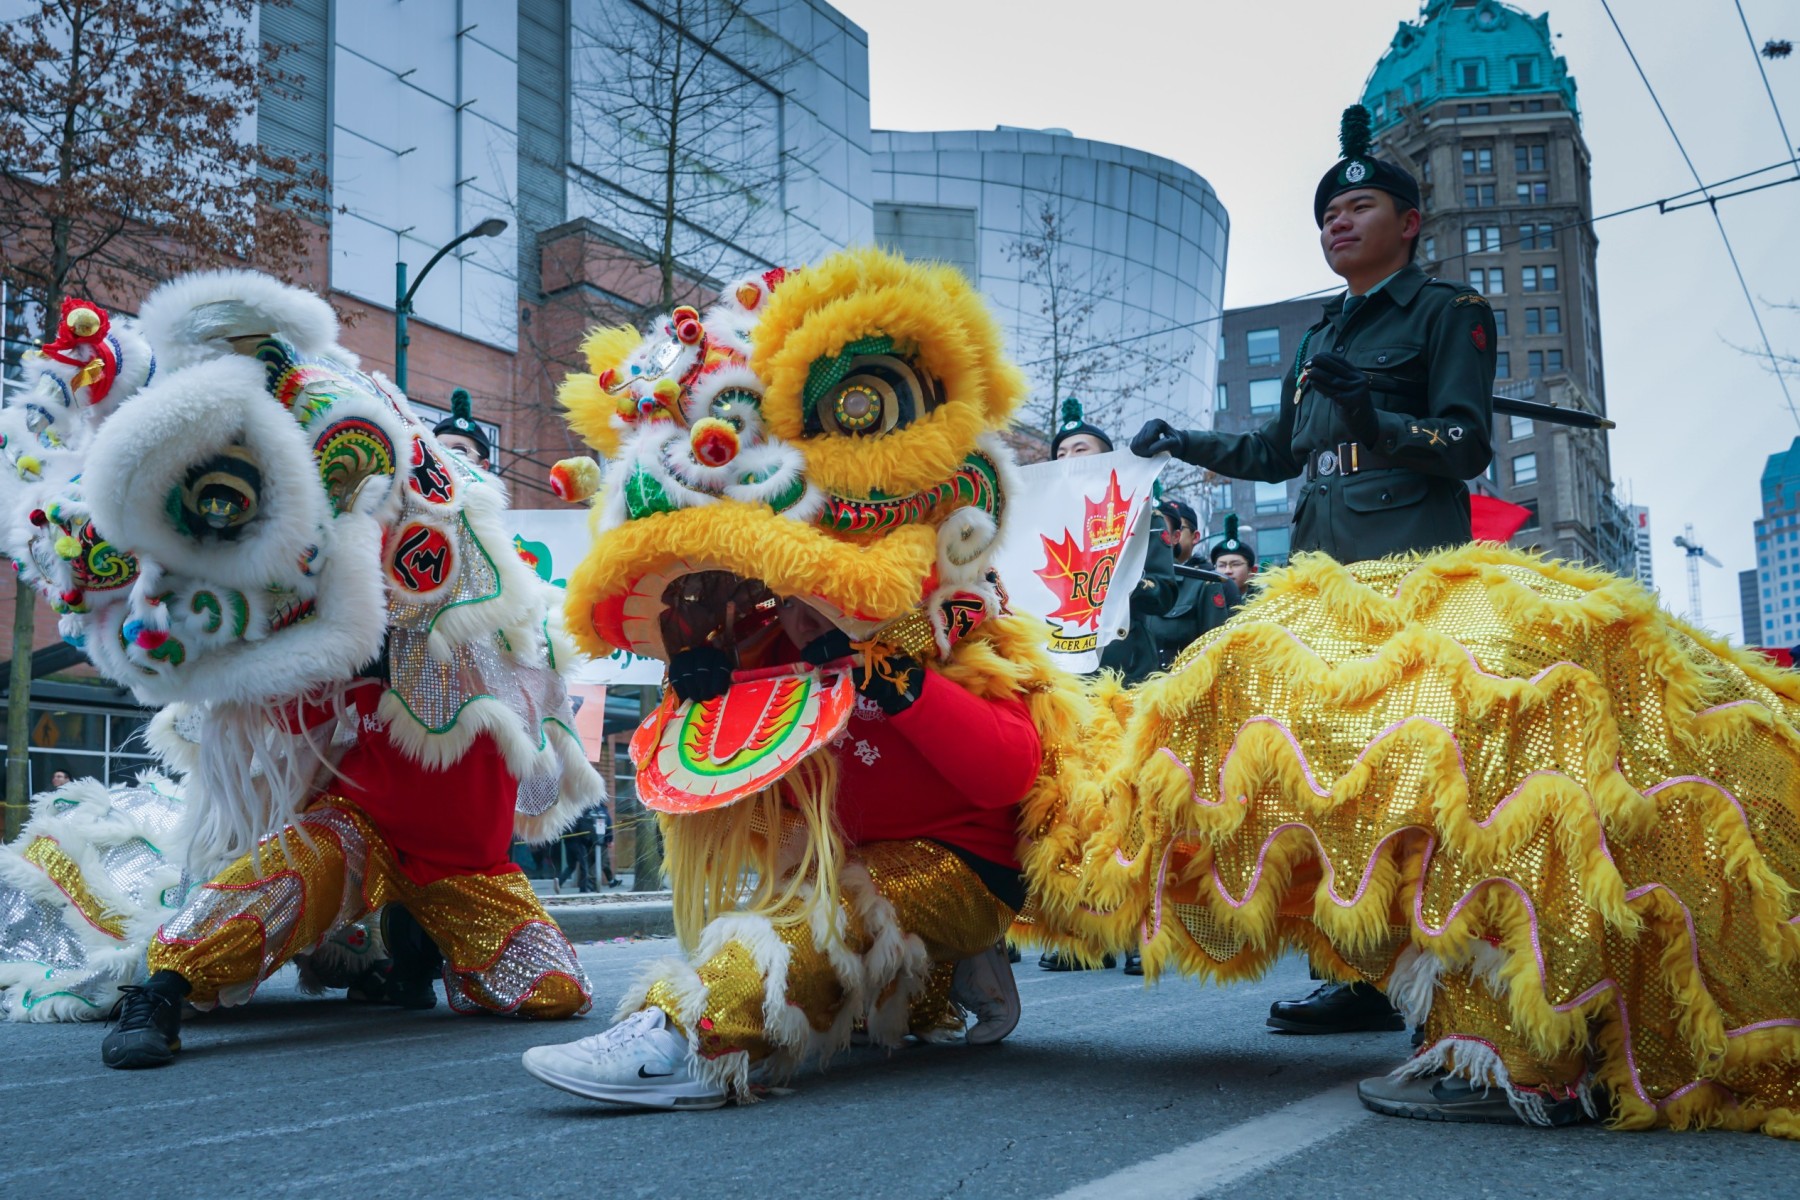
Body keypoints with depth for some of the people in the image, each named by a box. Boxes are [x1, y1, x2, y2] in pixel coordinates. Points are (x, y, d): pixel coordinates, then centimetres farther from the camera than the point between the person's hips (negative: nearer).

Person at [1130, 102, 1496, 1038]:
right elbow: (1281, 450, 30)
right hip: (1322, 571, 7)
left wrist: (1373, 418, -23)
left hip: (1409, 566, -7)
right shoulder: (1324, 332, 24)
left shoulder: (1447, 310, 4)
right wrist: (1185, 444, 22)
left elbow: (1468, 444, -7)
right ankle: (1370, 975, 7)